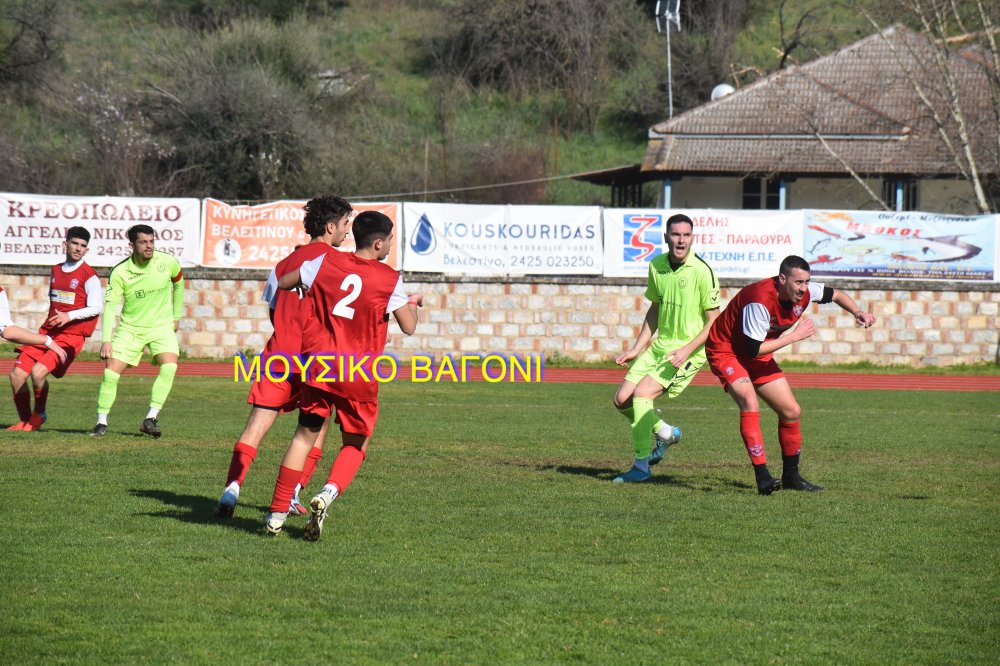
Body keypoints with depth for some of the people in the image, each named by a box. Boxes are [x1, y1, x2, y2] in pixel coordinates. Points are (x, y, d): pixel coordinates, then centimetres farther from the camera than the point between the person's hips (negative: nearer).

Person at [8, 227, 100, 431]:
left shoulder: (89, 276, -5)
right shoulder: (56, 271, 15)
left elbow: (96, 308, -10)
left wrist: (69, 316, -21)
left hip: (71, 337, -7)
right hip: (47, 332, 7)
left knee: (38, 372, -24)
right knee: (17, 373, -5)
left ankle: (39, 415, 2)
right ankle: (25, 421, 12)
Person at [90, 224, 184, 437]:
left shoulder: (167, 262, -11)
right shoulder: (120, 272, -16)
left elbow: (178, 282, 11)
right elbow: (110, 306, -15)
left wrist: (177, 316, 14)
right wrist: (107, 340, -24)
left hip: (162, 326, 1)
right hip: (130, 328, -1)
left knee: (169, 365, -24)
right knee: (110, 372, -10)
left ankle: (151, 419, -18)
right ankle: (102, 422, 7)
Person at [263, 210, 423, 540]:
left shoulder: (326, 262, 3)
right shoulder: (390, 279, -4)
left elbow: (281, 283, 11)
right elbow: (408, 326, -1)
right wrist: (413, 304, 19)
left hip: (319, 364, 2)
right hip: (360, 374, -2)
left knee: (305, 436, 12)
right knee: (356, 444, 13)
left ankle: (277, 512, 8)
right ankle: (328, 493, -14)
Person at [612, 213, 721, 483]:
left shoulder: (702, 271, -16)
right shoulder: (656, 266, 3)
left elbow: (714, 322, -13)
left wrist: (686, 350, -22)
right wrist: (637, 348, 13)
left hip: (689, 352, -7)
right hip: (658, 347, 7)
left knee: (641, 394, -20)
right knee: (622, 399, 1)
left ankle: (641, 467, -9)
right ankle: (665, 433, 28)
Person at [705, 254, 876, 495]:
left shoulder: (804, 292, -12)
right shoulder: (760, 301, -35)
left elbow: (835, 294, 10)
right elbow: (754, 349, -32)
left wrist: (857, 312, -8)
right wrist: (795, 335, -27)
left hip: (758, 357, 8)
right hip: (725, 350, -8)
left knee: (792, 412, 5)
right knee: (750, 404, -31)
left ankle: (791, 476, 23)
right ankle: (763, 478, -31)